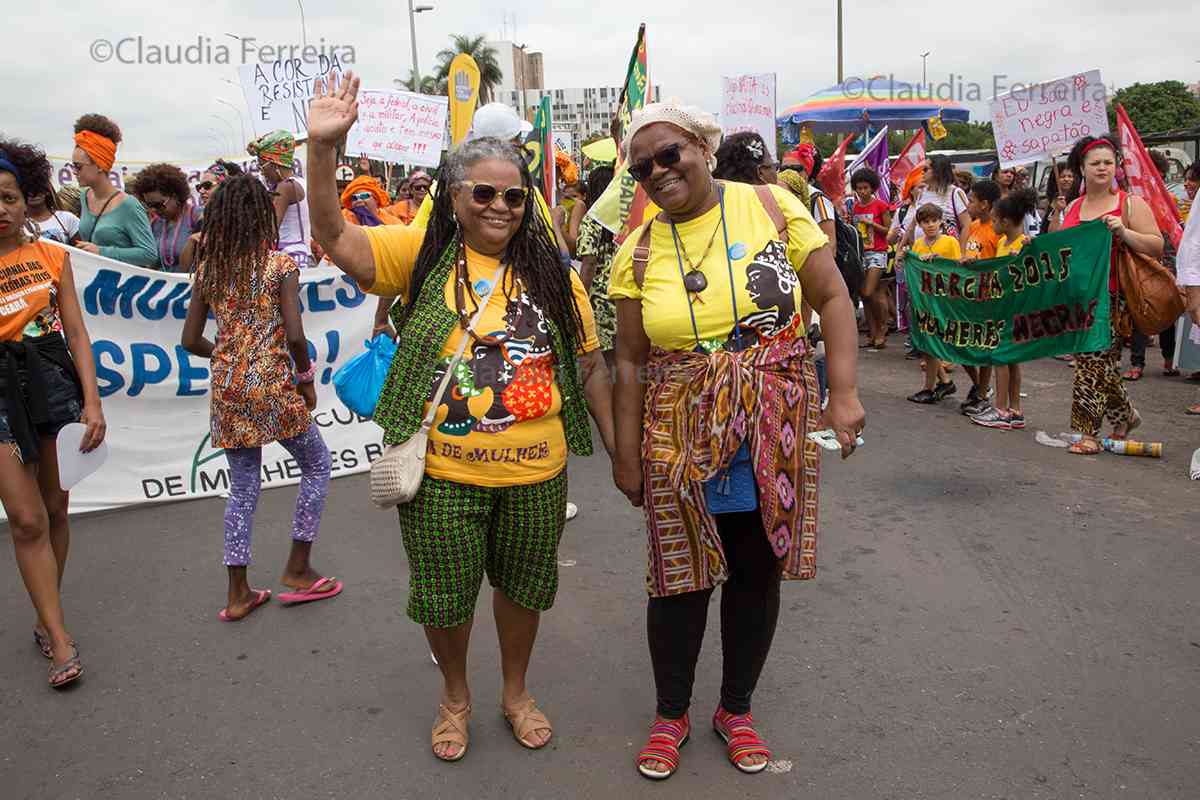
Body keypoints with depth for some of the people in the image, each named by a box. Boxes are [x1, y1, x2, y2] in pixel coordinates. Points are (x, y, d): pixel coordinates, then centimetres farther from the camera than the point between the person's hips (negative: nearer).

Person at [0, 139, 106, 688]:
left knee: (55, 509, 10)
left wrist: (92, 402, -5)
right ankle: (60, 641, 1)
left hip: (53, 379, 2)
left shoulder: (51, 256, 4)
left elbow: (77, 333, 1)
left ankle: (47, 619, 27)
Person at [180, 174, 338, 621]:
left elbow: (191, 341, 6)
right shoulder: (280, 265, -9)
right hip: (272, 385, -5)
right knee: (317, 464, 16)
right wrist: (306, 378, -3)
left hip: (227, 388, 5)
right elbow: (295, 335, -17)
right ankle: (298, 569, 18)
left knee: (243, 488, 14)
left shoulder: (207, 269, 5)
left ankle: (238, 594, 18)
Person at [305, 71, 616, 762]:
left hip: (536, 471, 2)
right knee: (443, 595, 15)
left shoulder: (552, 271, 0)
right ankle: (456, 697, 43)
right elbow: (337, 239, -15)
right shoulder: (423, 253, -3)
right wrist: (323, 146, -27)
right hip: (443, 471, -1)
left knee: (522, 585, 19)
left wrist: (618, 449, 5)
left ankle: (516, 692, 46)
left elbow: (590, 365, 4)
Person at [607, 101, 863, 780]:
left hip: (777, 433, 1)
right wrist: (626, 455, 4)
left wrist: (845, 391, -11)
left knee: (758, 573, 12)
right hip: (680, 437, 0)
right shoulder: (639, 252, 0)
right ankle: (672, 713, 32)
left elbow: (833, 297, -1)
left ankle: (737, 708, 35)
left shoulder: (772, 207, -2)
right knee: (682, 576, 7)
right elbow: (630, 362, 3)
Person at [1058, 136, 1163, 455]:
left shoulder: (1131, 204, 1)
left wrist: (1123, 232, -17)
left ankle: (1088, 432, 0)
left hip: (1113, 298, -5)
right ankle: (1124, 415, 30)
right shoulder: (1072, 207, 15)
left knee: (1095, 360, -8)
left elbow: (1156, 247, -4)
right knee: (1101, 362, 9)